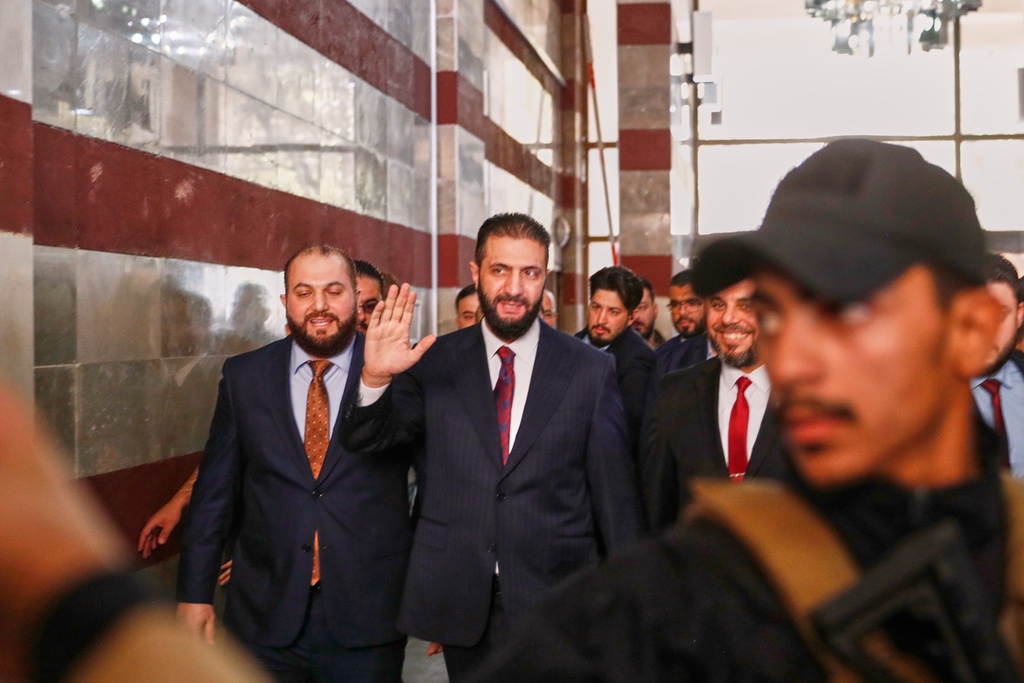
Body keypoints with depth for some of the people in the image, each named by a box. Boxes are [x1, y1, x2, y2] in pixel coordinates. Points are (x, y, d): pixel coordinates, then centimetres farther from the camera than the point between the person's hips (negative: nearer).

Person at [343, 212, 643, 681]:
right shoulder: (434, 364, 1)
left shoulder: (591, 370, -2)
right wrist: (375, 377, -21)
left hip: (554, 605, -1)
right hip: (460, 603, 2)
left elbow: (614, 493, 1)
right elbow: (365, 441, -1)